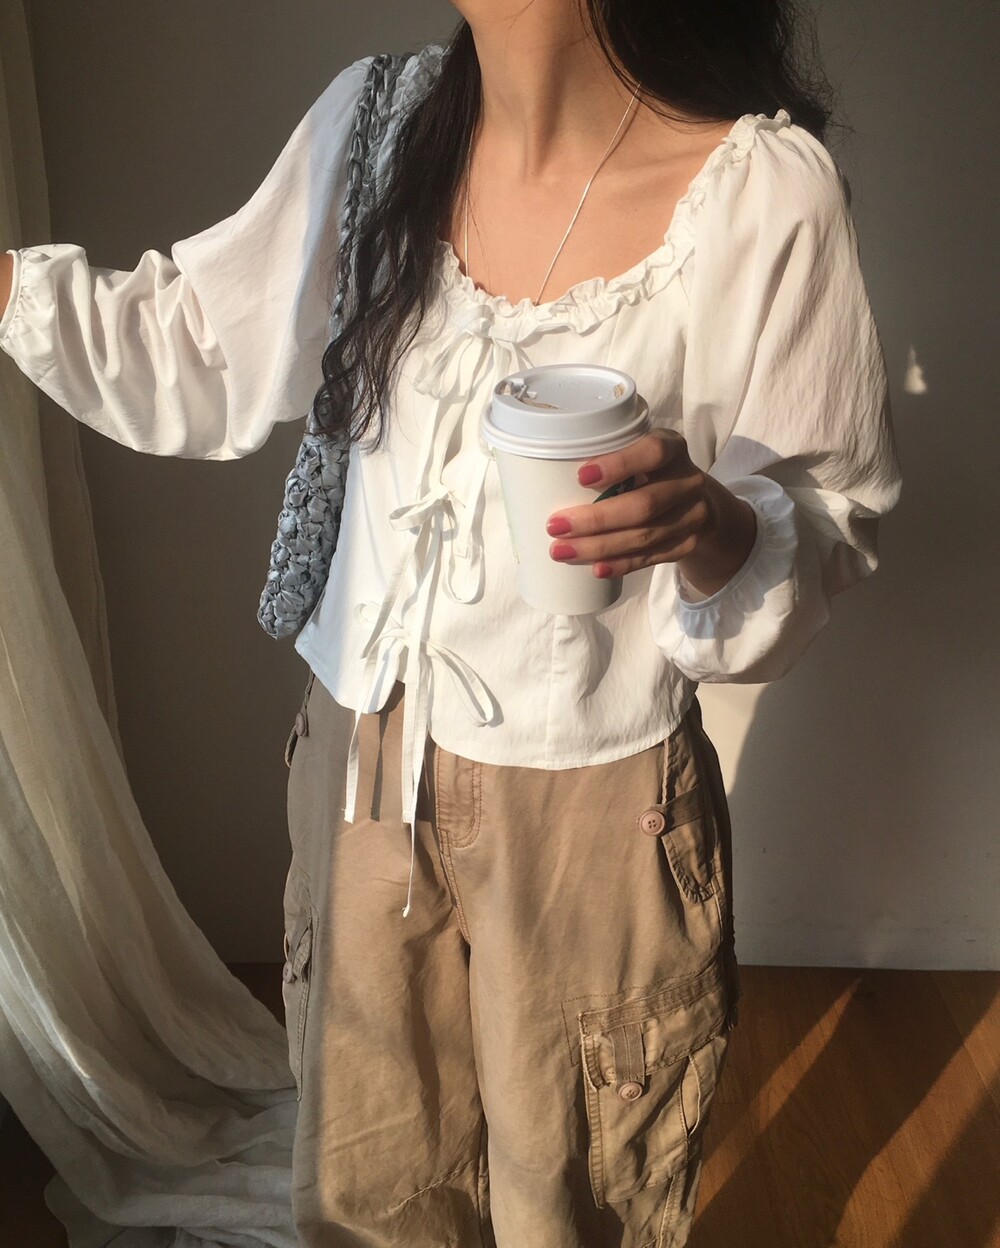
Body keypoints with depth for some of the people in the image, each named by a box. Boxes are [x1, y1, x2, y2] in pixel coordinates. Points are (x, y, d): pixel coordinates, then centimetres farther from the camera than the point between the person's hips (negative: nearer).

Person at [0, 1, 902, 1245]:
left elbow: (830, 524, -11)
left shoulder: (766, 188, -17)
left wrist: (714, 528, -32)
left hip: (593, 803, -3)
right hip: (361, 756, 4)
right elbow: (201, 356, 6)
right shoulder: (376, 119, -4)